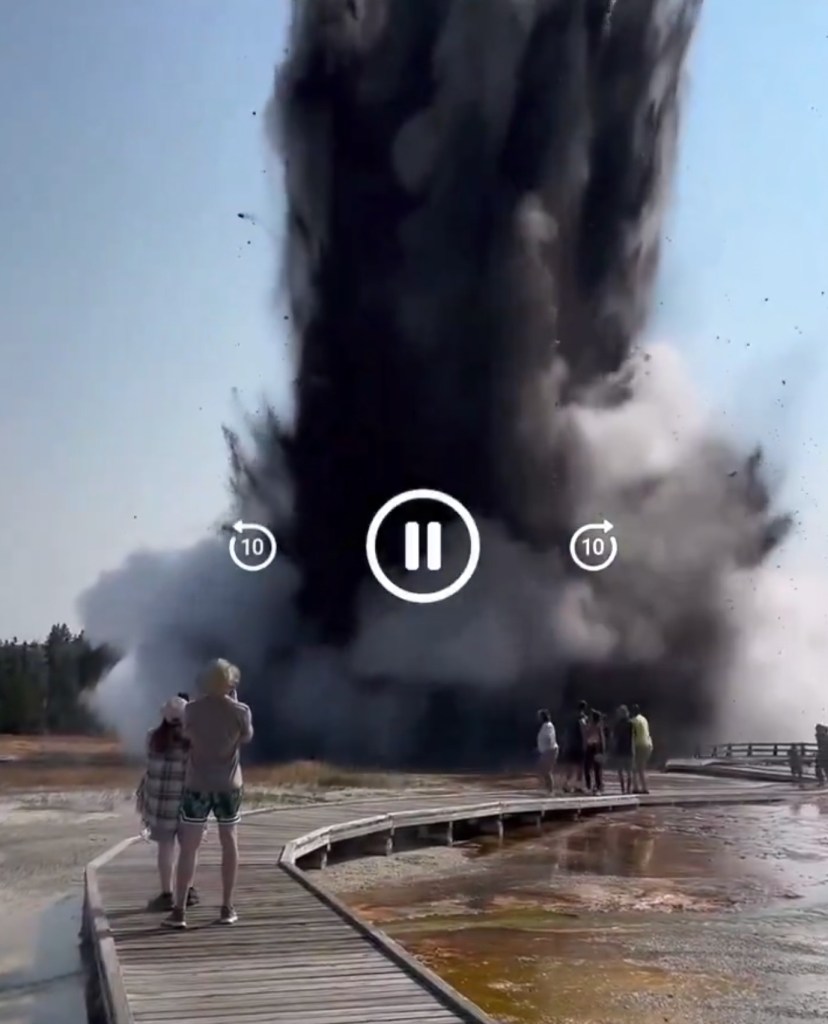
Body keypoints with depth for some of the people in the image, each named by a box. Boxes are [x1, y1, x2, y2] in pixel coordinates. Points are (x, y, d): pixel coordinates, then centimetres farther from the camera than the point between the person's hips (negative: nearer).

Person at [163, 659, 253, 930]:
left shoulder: (193, 709, -8)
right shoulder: (240, 711, -9)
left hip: (197, 784, 0)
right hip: (228, 785, 0)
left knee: (189, 846, 4)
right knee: (229, 843, 13)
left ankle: (179, 910, 1)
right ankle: (227, 908, 15)